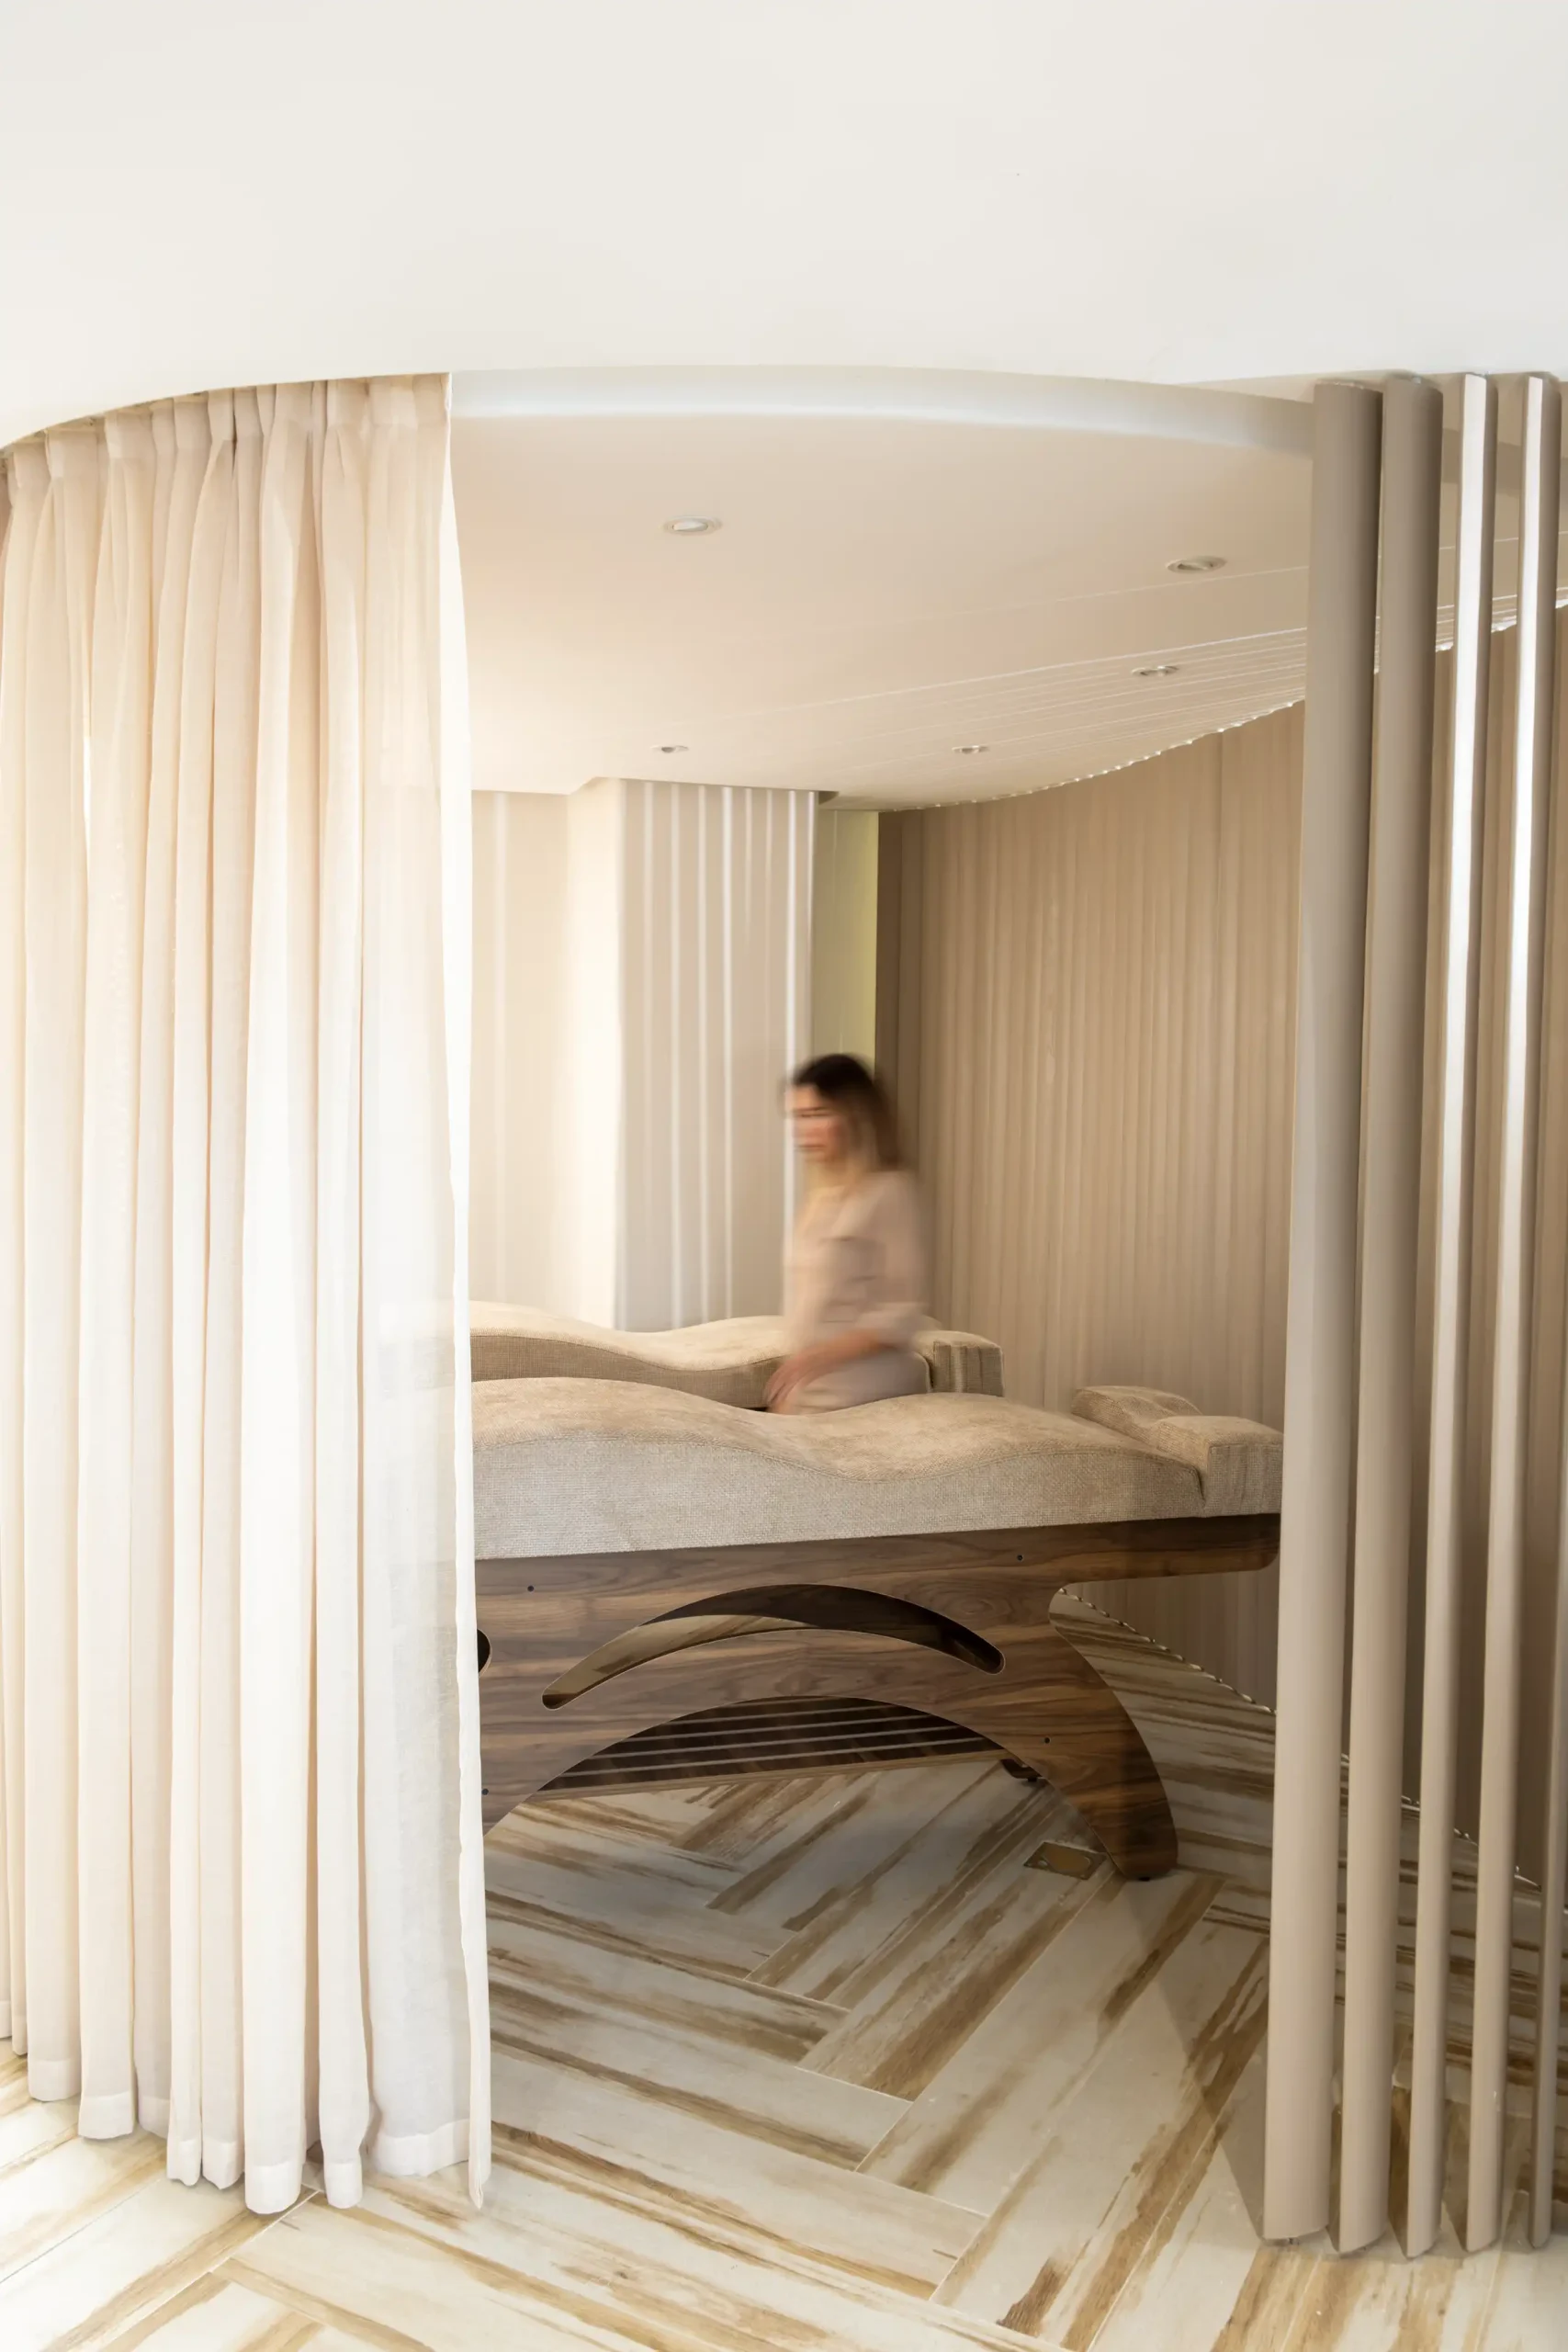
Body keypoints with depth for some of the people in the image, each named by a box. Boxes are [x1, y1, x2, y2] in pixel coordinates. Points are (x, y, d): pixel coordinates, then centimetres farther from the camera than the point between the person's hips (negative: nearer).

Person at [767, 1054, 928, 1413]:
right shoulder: (823, 1197, 13)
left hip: (863, 1399, -7)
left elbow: (904, 1314, -14)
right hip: (812, 1394, 7)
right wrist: (788, 1389, 16)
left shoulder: (888, 1191, -11)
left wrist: (823, 1355, -24)